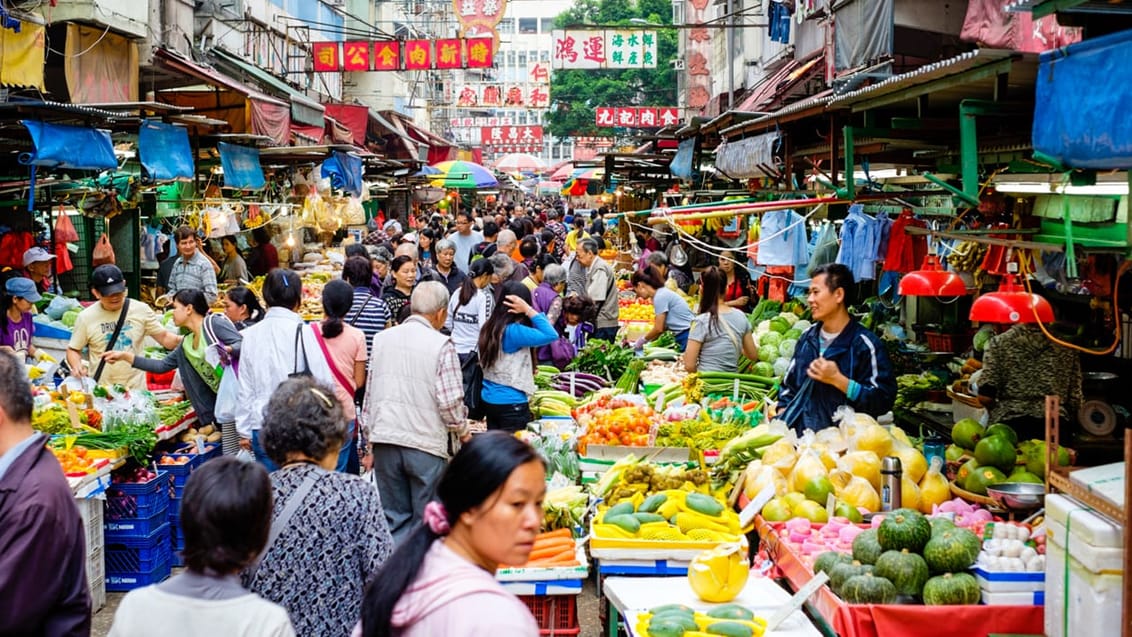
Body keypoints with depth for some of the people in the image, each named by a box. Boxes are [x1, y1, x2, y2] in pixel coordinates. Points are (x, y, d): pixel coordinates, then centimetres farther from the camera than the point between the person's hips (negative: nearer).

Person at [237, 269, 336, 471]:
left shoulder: (251, 335, 4)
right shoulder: (302, 332, -8)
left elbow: (246, 388, 10)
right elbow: (324, 380, -7)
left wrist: (244, 430, 17)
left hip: (261, 427, 4)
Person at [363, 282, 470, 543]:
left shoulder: (382, 338, 7)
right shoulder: (441, 345, -8)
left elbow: (369, 393, 11)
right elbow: (450, 402, -11)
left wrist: (368, 443, 18)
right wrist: (463, 432, 8)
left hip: (384, 441, 4)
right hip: (426, 443, -4)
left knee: (394, 519, 12)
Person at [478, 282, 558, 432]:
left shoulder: (490, 327, 5)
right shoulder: (513, 331, -21)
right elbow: (551, 335, -23)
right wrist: (529, 310, -19)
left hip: (489, 399, 9)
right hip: (511, 404, -8)